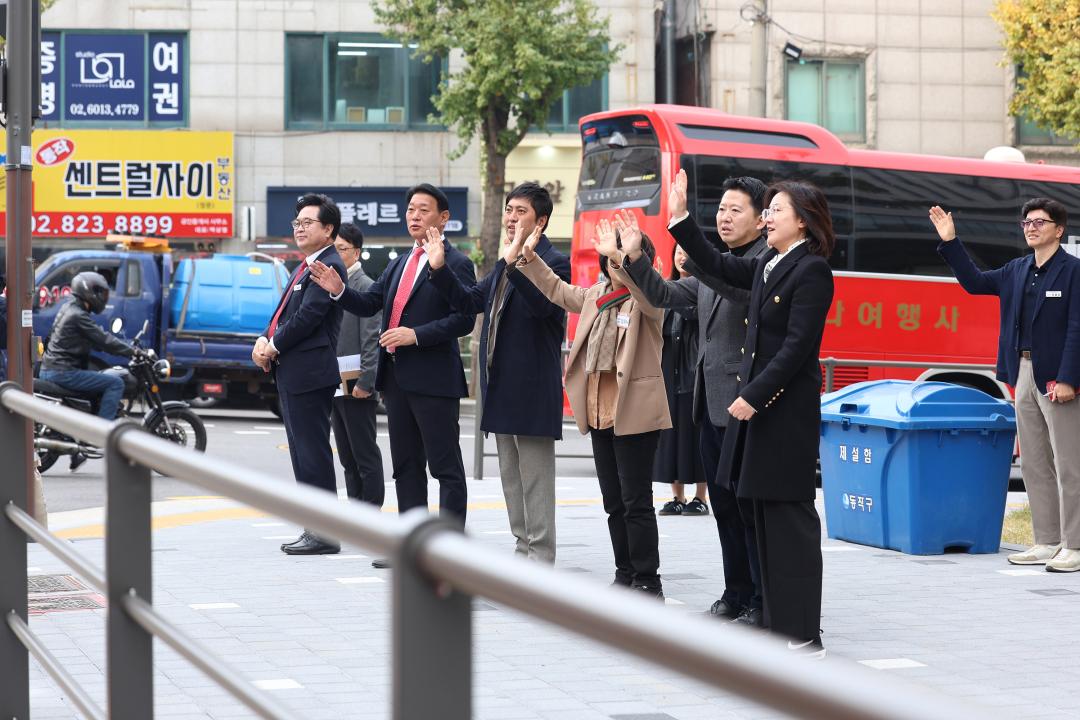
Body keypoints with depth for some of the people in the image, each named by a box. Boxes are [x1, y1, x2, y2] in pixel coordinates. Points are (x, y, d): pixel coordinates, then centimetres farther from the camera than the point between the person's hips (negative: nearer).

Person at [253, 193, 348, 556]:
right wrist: (264, 341, 1)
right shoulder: (305, 267, 20)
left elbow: (307, 316, -18)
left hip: (309, 375, -10)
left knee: (313, 454, -8)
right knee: (303, 454, 13)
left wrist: (274, 347, -8)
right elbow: (284, 312, 19)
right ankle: (315, 528, 18)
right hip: (290, 375, 10)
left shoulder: (328, 267, -12)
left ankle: (324, 534, -5)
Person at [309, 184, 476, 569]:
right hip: (397, 378, 8)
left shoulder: (456, 264, -8)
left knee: (446, 466, -3)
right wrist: (338, 290, -4)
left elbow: (463, 320, -15)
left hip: (434, 378, -8)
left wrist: (416, 335, -20)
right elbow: (368, 305, 14)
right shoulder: (399, 264, 17)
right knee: (406, 465, 12)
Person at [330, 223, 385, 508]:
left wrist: (365, 382, -19)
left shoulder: (365, 287, -8)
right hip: (335, 386, 8)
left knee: (366, 456, -3)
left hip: (356, 387, -8)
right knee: (348, 459, 11)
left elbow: (372, 340, -14)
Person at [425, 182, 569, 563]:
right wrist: (439, 270, 5)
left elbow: (542, 304, -28)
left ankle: (541, 558, -1)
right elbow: (470, 301, 17)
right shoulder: (505, 265, 17)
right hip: (503, 387, 9)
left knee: (535, 478, -5)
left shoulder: (554, 262, -11)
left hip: (532, 388, -9)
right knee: (511, 476, 15)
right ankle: (523, 551, 22)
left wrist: (514, 261, -36)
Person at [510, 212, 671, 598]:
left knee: (636, 501, -6)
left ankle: (648, 582, 0)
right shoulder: (594, 296, 15)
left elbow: (648, 292, -30)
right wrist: (529, 257, 22)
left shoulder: (648, 300, -6)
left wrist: (624, 257, -44)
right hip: (599, 411, 7)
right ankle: (625, 575, 20)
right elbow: (558, 291, 30)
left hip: (635, 412, -7)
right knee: (614, 502, 12)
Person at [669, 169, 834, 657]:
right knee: (766, 516, 10)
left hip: (788, 410, -9)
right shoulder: (768, 267, 14)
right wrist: (679, 218, 21)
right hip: (758, 404, 9)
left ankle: (803, 635, -3)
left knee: (789, 516, -7)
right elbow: (718, 267, 26)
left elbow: (798, 346, -18)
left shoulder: (811, 271, -12)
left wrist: (755, 396, -19)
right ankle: (778, 623, 16)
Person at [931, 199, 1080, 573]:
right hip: (1024, 375, 8)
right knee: (1034, 464, 11)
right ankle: (1047, 543, 17)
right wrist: (950, 242, 12)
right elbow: (975, 282, 21)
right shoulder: (1017, 270, 13)